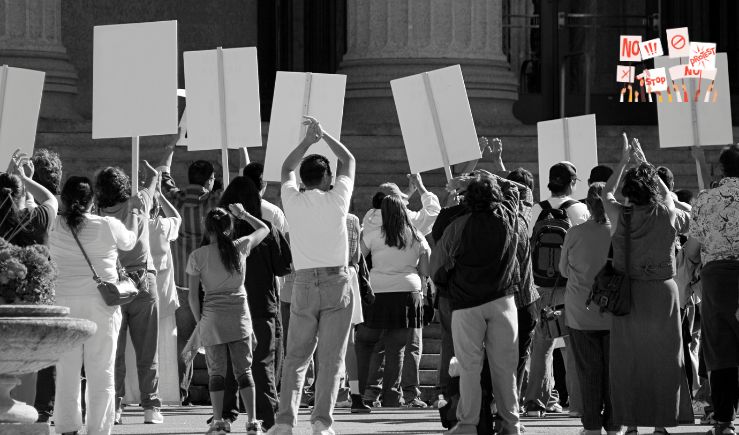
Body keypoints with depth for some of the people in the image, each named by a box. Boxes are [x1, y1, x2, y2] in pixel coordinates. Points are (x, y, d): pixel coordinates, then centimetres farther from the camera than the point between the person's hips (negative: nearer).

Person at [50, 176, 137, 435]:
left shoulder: (55, 227, -3)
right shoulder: (108, 226, -5)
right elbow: (129, 241, 15)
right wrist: (134, 213, 34)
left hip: (64, 304, 2)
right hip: (101, 306, -2)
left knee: (66, 370, 7)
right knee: (101, 372, 3)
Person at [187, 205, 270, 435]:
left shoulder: (198, 256, -4)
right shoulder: (241, 247, -1)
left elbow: (193, 295, -3)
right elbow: (264, 229, 19)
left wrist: (199, 320, 9)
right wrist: (244, 215, 26)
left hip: (212, 317, -1)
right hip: (240, 315, 1)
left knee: (216, 371, 5)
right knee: (244, 369, 6)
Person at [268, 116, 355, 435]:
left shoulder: (293, 201, 1)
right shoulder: (336, 199, -2)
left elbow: (287, 169, 23)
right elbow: (349, 161, 16)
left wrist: (308, 140, 28)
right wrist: (324, 135, 24)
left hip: (304, 285, 2)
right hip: (336, 283, -2)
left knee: (295, 357, 6)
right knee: (331, 358, -1)